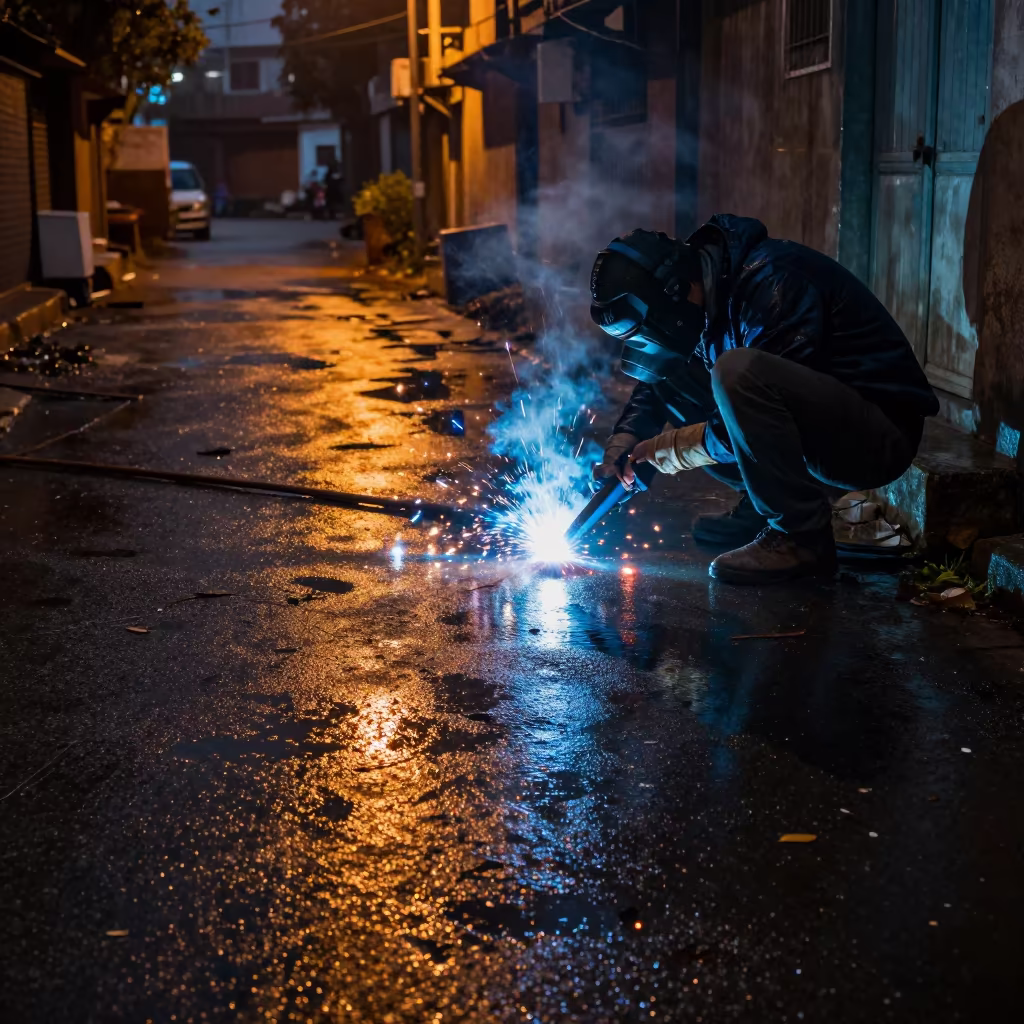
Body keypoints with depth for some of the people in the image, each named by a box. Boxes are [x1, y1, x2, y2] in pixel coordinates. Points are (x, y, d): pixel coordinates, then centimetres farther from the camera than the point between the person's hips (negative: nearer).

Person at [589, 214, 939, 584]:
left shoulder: (771, 283, -22)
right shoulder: (701, 297, 5)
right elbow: (654, 385, 18)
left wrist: (677, 448, -15)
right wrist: (624, 441, 0)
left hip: (882, 436, -9)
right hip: (820, 425, 9)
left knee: (738, 370, -32)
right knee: (672, 376, 4)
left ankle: (802, 536, -19)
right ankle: (759, 509, 10)